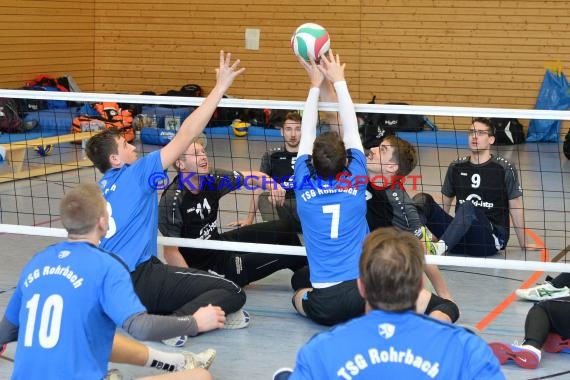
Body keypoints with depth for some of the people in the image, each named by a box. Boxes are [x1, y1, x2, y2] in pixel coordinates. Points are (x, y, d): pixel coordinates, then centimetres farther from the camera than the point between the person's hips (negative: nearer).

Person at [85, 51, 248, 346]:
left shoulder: (97, 190, 18)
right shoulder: (134, 174, -2)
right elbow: (185, 136, -7)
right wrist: (220, 87, -6)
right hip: (142, 279, -8)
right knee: (232, 292, -11)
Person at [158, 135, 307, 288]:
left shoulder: (211, 179, -9)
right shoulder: (172, 200, -27)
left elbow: (252, 177, 3)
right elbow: (170, 251, -26)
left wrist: (272, 185, -19)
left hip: (221, 242, 7)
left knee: (285, 228, 11)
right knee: (286, 256, -5)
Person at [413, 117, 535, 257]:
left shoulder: (504, 168, 0)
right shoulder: (456, 167, 12)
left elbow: (515, 207, 4)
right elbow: (445, 204, 18)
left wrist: (523, 243, 9)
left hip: (492, 238, -4)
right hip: (460, 237, 4)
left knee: (468, 207, -35)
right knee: (422, 199, -16)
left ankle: (438, 249, -54)